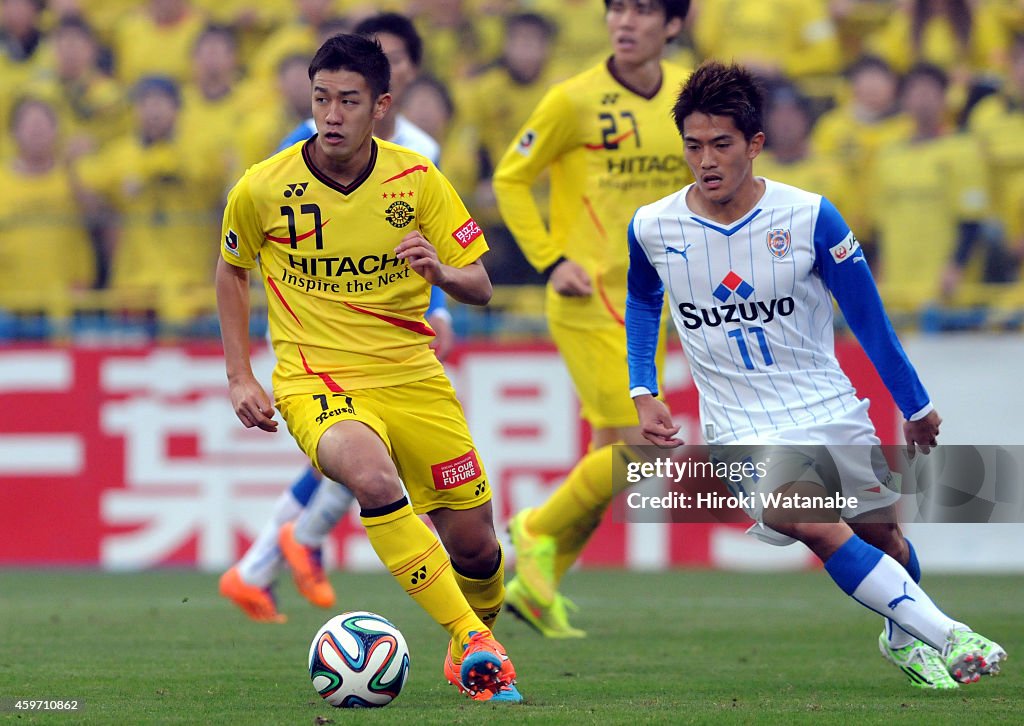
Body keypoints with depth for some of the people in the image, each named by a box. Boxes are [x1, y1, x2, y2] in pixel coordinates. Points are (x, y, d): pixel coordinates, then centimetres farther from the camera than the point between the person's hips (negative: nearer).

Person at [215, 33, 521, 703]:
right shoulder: (263, 189, -7)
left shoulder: (419, 181, -4)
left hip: (413, 376, 3)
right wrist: (240, 378, 7)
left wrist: (442, 271, -24)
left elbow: (480, 288, 0)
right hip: (317, 382, -3)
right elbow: (231, 271, 13)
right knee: (373, 477, -35)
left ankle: (475, 648, 37)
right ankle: (472, 643, -29)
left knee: (475, 545, 3)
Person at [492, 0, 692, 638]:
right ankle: (537, 531, 10)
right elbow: (511, 178, -2)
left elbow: (701, 179, 21)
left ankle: (535, 584, 23)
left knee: (612, 456, 9)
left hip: (647, 304, 6)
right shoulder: (575, 100, -12)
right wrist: (551, 262, -10)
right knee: (640, 448, -14)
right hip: (589, 302, -6)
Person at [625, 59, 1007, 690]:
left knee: (881, 532, 12)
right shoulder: (653, 229, -8)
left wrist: (916, 405, 8)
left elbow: (867, 316, -1)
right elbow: (643, 301, 16)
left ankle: (904, 636, 44)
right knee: (811, 524, -27)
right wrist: (643, 392, 5)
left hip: (831, 407, 1)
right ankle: (946, 636, -28)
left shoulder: (810, 217, -12)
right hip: (742, 425, -1)